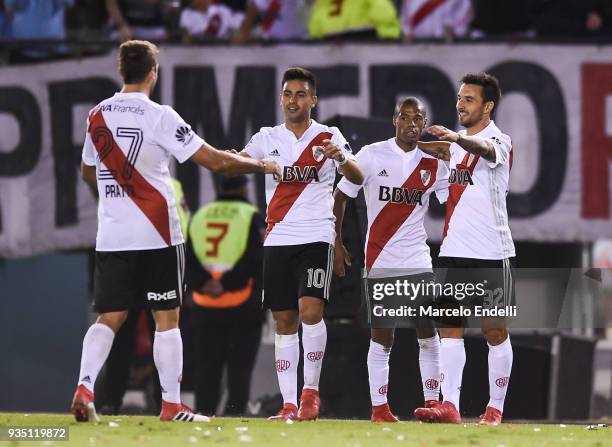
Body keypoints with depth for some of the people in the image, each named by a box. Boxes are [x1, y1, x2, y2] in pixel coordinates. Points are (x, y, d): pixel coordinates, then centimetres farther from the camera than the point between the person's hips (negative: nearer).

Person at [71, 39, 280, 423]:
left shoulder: (97, 116, 7)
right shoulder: (159, 117, -9)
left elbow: (88, 172, 22)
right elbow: (214, 161, -10)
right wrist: (261, 165, 5)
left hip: (112, 236, 4)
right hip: (156, 234, -4)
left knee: (109, 318, 6)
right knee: (167, 319, 3)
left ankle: (84, 388, -13)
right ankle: (172, 404, 3)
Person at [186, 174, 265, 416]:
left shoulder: (199, 216, 10)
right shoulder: (251, 217, -5)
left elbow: (188, 259, 3)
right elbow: (254, 259, -15)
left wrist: (204, 283, -8)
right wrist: (226, 284, -15)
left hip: (206, 306, 4)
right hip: (243, 305, -4)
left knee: (207, 366, 9)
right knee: (240, 366, -1)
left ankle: (204, 412, 8)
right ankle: (235, 410, -9)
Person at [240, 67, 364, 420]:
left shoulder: (328, 137, 4)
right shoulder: (268, 138, 11)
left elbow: (357, 178, -7)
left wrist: (341, 156, -29)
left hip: (316, 238, -3)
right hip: (277, 240, 3)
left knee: (310, 309, -19)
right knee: (284, 321, 3)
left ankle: (311, 391, -5)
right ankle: (289, 405, 5)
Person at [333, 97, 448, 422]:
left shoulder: (432, 164, 6)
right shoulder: (372, 155, -1)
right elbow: (341, 196, 4)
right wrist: (337, 243, 1)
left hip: (418, 261, 3)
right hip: (380, 260, -3)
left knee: (428, 332, 0)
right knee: (382, 335, -1)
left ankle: (432, 403, 7)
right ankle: (379, 408, 4)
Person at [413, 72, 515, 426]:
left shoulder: (499, 141, -8)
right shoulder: (457, 142, 15)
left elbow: (485, 149, -30)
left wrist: (456, 138, -50)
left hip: (492, 252, -6)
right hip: (454, 249, 6)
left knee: (495, 330, 1)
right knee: (450, 327, -3)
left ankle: (495, 409, 9)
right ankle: (450, 406, -9)